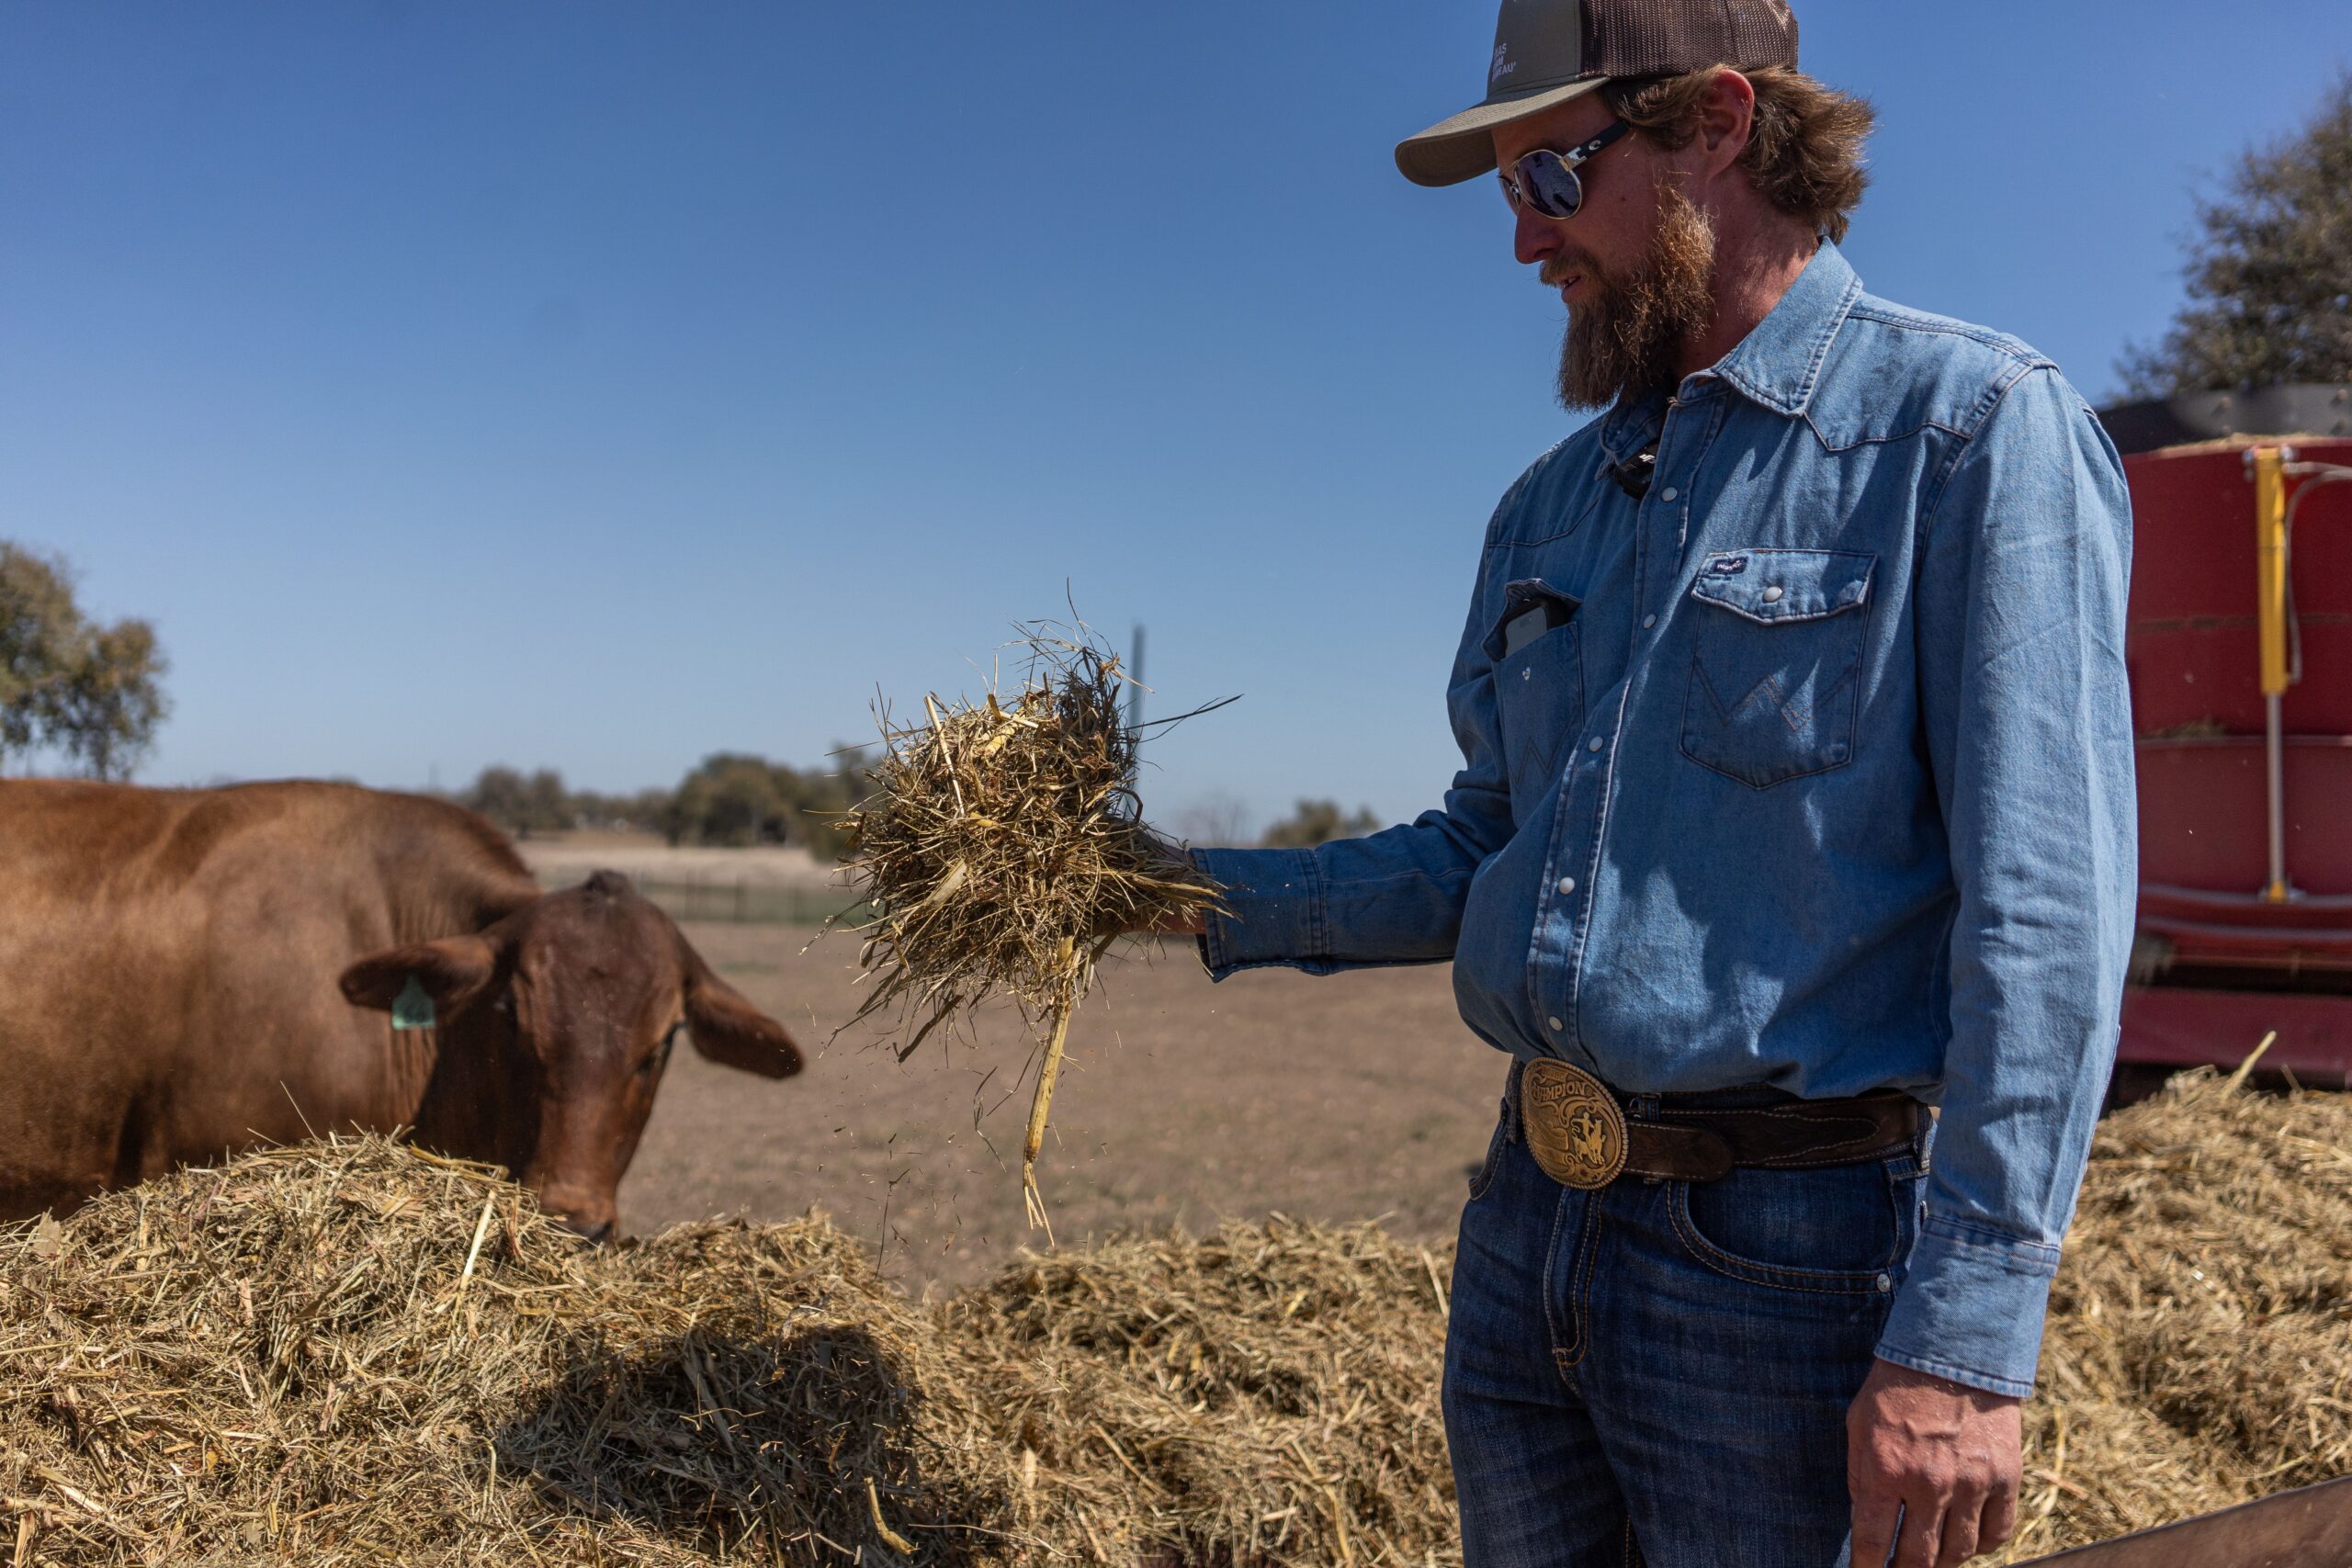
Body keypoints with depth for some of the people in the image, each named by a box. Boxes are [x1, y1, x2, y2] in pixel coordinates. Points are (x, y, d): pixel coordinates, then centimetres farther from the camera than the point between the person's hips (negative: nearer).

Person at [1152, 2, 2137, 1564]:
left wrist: (1969, 1333, -21)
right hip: (1530, 1237, 7)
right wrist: (1213, 899, 6)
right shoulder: (1554, 504, 12)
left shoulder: (1973, 429, -8)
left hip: (1790, 1259, -6)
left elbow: (2045, 898, -16)